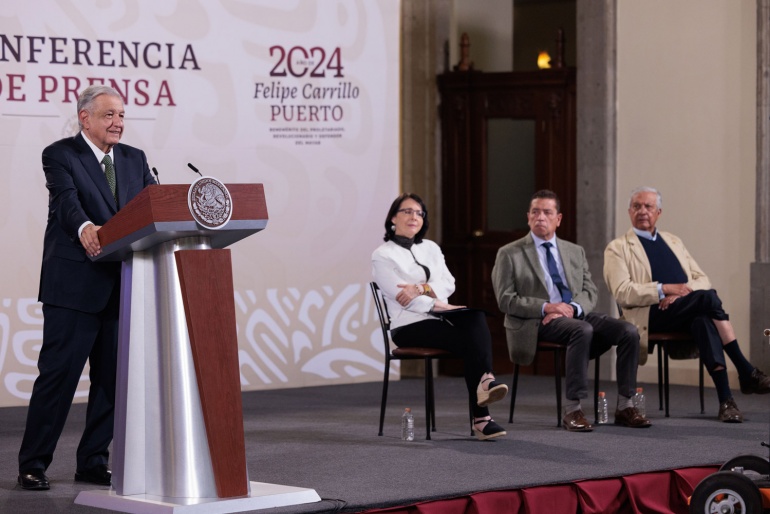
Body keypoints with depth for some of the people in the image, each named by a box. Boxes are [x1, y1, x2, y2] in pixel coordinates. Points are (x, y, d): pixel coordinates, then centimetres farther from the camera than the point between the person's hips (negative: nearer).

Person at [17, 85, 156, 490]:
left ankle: (93, 462, 20)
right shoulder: (60, 156, -4)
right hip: (74, 285, -6)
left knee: (111, 377, 9)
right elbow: (66, 200, -22)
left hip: (121, 285, 6)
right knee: (57, 374, -3)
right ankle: (33, 465, 5)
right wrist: (85, 229, -43)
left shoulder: (134, 160, 14)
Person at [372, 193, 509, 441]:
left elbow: (448, 284, 6)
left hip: (439, 318, 5)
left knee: (476, 316, -31)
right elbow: (402, 297, -11)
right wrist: (438, 304, -18)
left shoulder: (430, 248, 19)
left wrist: (422, 288, -13)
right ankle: (481, 416, -34)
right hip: (410, 325, -5)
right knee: (471, 340, -29)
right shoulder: (382, 256, 1)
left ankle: (485, 381, -45)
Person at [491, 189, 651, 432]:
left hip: (577, 315, 5)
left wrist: (573, 308, -12)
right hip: (538, 322, -5)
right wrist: (546, 307, -16)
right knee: (582, 330, -37)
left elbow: (590, 292, 12)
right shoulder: (509, 254, 7)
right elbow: (506, 300, -2)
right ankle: (572, 410, -35)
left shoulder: (575, 252, 21)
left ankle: (624, 407, -15)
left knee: (629, 331, -20)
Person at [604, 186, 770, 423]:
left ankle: (725, 398, -42)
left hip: (687, 312, 4)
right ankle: (746, 372, -32)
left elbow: (702, 279, 19)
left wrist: (681, 293, -5)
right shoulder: (617, 248, 10)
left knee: (703, 321, -35)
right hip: (651, 316, -4)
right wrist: (665, 289, -16)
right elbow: (623, 293, -5)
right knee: (708, 298, -31)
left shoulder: (673, 241, 27)